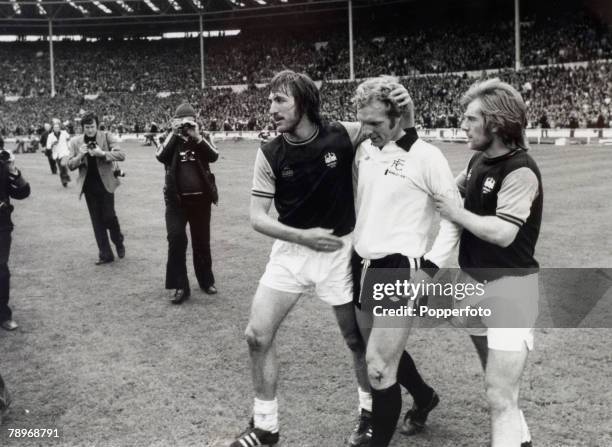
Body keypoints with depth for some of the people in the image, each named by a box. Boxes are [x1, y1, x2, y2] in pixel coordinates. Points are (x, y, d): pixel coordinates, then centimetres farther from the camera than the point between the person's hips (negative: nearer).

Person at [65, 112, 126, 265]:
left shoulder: (107, 137, -4)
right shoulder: (75, 142, 2)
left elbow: (121, 155, -12)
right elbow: (69, 165, 0)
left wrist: (102, 153, -25)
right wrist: (80, 155, -18)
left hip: (105, 183, -2)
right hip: (89, 186, 2)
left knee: (109, 216, -3)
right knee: (97, 221, 6)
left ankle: (119, 243, 26)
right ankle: (105, 254, 15)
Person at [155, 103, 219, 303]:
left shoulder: (202, 140, 5)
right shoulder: (171, 140, 4)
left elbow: (214, 156, -14)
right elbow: (160, 156, -16)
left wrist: (196, 137, -21)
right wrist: (174, 134, -17)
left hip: (201, 198, 1)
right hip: (176, 199, -1)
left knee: (202, 242, 11)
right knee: (176, 239, -14)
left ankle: (206, 281, 29)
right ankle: (178, 286, -5)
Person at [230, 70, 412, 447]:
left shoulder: (344, 136, -13)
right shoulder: (270, 154, -9)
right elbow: (258, 218, -7)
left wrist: (403, 105, -21)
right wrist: (302, 236, -21)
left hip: (339, 251, -1)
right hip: (291, 251, 2)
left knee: (358, 339, 9)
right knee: (257, 335, -2)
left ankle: (370, 411, 36)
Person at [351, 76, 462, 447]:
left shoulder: (426, 156, -13)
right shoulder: (364, 150, 6)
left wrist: (431, 267, -13)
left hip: (400, 270, -7)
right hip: (363, 267, 7)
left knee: (378, 366, -6)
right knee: (386, 352, 22)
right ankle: (424, 397, 49)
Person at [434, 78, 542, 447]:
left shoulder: (521, 171, -19)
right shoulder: (479, 160, 5)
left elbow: (503, 233, -27)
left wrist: (455, 212, -16)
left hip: (510, 286, -8)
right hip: (474, 281, 8)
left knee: (500, 396, -9)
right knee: (498, 383, 22)